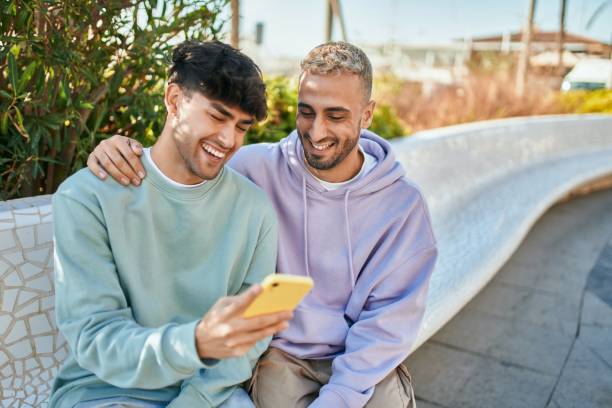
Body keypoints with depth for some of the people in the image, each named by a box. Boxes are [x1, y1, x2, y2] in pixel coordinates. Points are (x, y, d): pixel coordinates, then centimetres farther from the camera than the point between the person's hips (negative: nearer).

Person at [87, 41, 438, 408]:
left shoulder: (402, 203, -8)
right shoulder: (259, 168, -11)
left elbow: (391, 318, -8)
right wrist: (122, 151, -23)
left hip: (366, 362, 1)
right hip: (282, 353, 0)